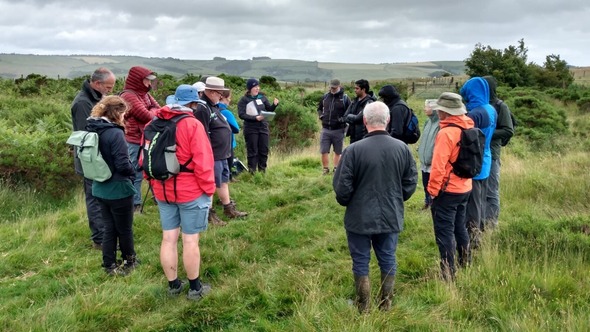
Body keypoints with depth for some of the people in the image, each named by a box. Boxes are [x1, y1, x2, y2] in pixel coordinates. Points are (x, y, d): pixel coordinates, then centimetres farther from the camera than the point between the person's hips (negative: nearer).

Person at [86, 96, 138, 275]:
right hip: (118, 190, -7)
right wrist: (133, 171, -4)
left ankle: (109, 265, 25)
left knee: (110, 228, 17)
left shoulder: (93, 130, 2)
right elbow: (123, 165, -23)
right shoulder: (115, 133, -23)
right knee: (124, 228, 13)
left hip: (101, 188, 7)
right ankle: (130, 260, 32)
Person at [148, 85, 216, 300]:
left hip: (162, 191, 6)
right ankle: (195, 288, 16)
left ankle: (173, 285, 24)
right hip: (191, 191, -6)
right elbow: (202, 161, -18)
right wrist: (209, 189, -7)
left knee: (168, 239, 12)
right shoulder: (192, 124, -15)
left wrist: (155, 183, 18)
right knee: (190, 240, 4)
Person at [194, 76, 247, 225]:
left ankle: (229, 209, 31)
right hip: (212, 156, -11)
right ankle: (209, 213, 12)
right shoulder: (202, 109, -20)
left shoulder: (214, 106, 14)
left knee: (224, 181, 19)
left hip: (222, 154, 11)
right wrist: (209, 155, -23)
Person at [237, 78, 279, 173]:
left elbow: (269, 109, 14)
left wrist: (275, 104, -7)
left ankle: (262, 171, 18)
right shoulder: (244, 100, -4)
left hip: (263, 128, 4)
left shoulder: (262, 97, 7)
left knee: (264, 150, 7)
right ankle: (252, 172, 8)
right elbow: (241, 114, -12)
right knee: (252, 151, 0)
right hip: (251, 129, -4)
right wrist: (255, 118, -19)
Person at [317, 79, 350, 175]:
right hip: (325, 129, 3)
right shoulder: (325, 96, 7)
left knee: (338, 152, 9)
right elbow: (319, 108, 23)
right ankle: (325, 169, 16)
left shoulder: (345, 98, -4)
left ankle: (336, 169, 22)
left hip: (339, 130, -3)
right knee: (324, 151, 1)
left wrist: (344, 119, -16)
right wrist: (320, 115, 5)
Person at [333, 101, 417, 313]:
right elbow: (410, 183, 3)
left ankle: (363, 310, 21)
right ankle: (386, 307, 29)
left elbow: (342, 187, -14)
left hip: (360, 218, -3)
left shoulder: (354, 150, -19)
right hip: (391, 217, 4)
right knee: (388, 261, 17)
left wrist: (346, 203, 8)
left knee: (361, 263, 11)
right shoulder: (402, 148, -6)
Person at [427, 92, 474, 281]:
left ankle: (448, 274, 6)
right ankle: (465, 263, 34)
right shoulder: (468, 128, 3)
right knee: (459, 227, 21)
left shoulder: (446, 133, -22)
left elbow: (438, 166, -23)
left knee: (444, 231, 0)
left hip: (447, 191, -8)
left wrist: (432, 189, -13)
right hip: (465, 188, 8)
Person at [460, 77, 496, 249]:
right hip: (484, 162, 9)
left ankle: (472, 237, 9)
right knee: (480, 201, 19)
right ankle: (478, 233, 31)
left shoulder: (474, 114, -22)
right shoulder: (491, 110, 6)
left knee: (472, 203, 1)